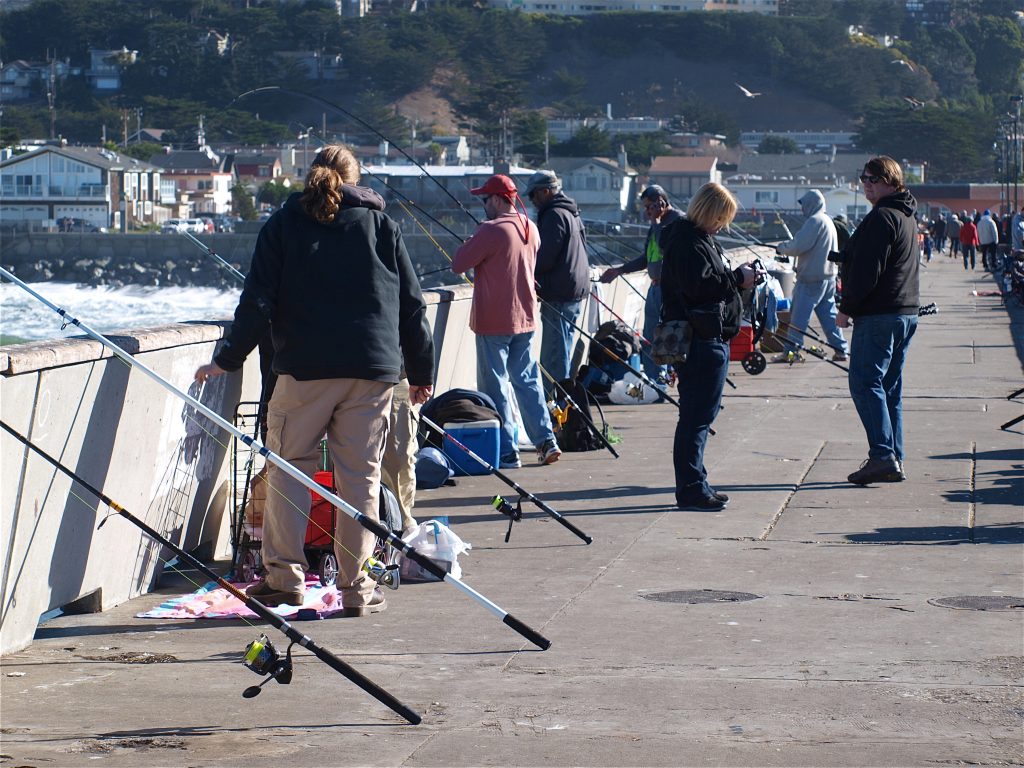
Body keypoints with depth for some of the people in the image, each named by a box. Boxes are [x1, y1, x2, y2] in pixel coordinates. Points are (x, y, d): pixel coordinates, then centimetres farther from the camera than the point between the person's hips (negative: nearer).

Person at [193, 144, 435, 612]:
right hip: (373, 369, 2)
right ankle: (356, 588, 5)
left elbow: (258, 301, -1)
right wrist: (421, 371, 16)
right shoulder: (381, 226, 11)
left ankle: (284, 576, 4)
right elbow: (412, 305, 10)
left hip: (305, 367, -1)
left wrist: (227, 360, 5)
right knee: (361, 476, 4)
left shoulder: (283, 225, 6)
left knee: (287, 467, 9)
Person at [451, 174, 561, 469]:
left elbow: (458, 265, -14)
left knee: (495, 386, 0)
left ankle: (506, 452, 0)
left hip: (493, 322, -7)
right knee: (527, 380, 15)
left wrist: (469, 244, 4)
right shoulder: (530, 229, 8)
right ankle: (546, 441, 12)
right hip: (525, 319, 8)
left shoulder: (491, 231, -18)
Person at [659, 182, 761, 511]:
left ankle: (694, 487, 22)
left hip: (708, 338, 11)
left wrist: (738, 276, 8)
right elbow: (699, 285, -24)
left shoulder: (700, 238, 19)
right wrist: (737, 279, -15)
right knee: (697, 416, -8)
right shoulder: (688, 242, -13)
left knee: (698, 413, 15)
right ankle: (691, 489, -5)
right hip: (702, 340, -11)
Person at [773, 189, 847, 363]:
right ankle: (840, 349, 12)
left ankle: (789, 351, -2)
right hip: (828, 276, 9)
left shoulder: (814, 221, -14)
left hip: (811, 278, -9)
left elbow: (798, 246, -19)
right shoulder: (829, 222, 16)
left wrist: (781, 248, -1)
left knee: (799, 315, -4)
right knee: (828, 313, 13)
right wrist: (788, 247, 11)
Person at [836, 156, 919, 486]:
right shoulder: (906, 217, 18)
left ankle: (882, 456, -17)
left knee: (865, 384, -9)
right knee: (890, 387, 12)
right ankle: (895, 460, 12)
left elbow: (867, 270, -19)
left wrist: (847, 308, -12)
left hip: (878, 314, -10)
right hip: (906, 312, 10)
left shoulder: (881, 217, -14)